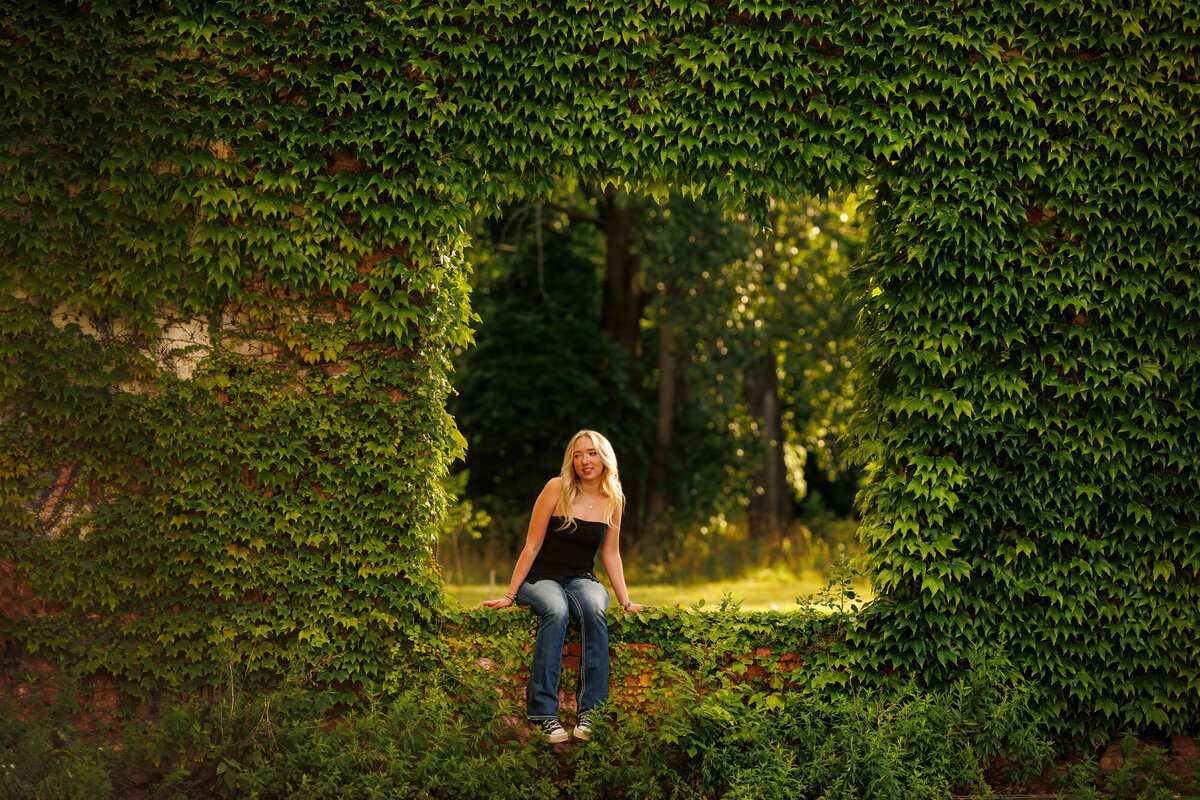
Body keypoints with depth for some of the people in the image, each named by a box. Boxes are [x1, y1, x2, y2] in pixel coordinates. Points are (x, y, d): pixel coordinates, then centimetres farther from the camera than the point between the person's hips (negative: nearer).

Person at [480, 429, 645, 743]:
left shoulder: (613, 499, 5)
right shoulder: (557, 488, -6)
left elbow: (610, 554, 13)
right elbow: (532, 546, -4)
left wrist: (626, 602, 8)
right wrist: (510, 595, -5)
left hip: (581, 580, 3)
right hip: (541, 578, -3)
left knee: (594, 609, -34)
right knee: (556, 611, -38)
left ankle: (590, 711, -36)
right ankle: (543, 713, -39)